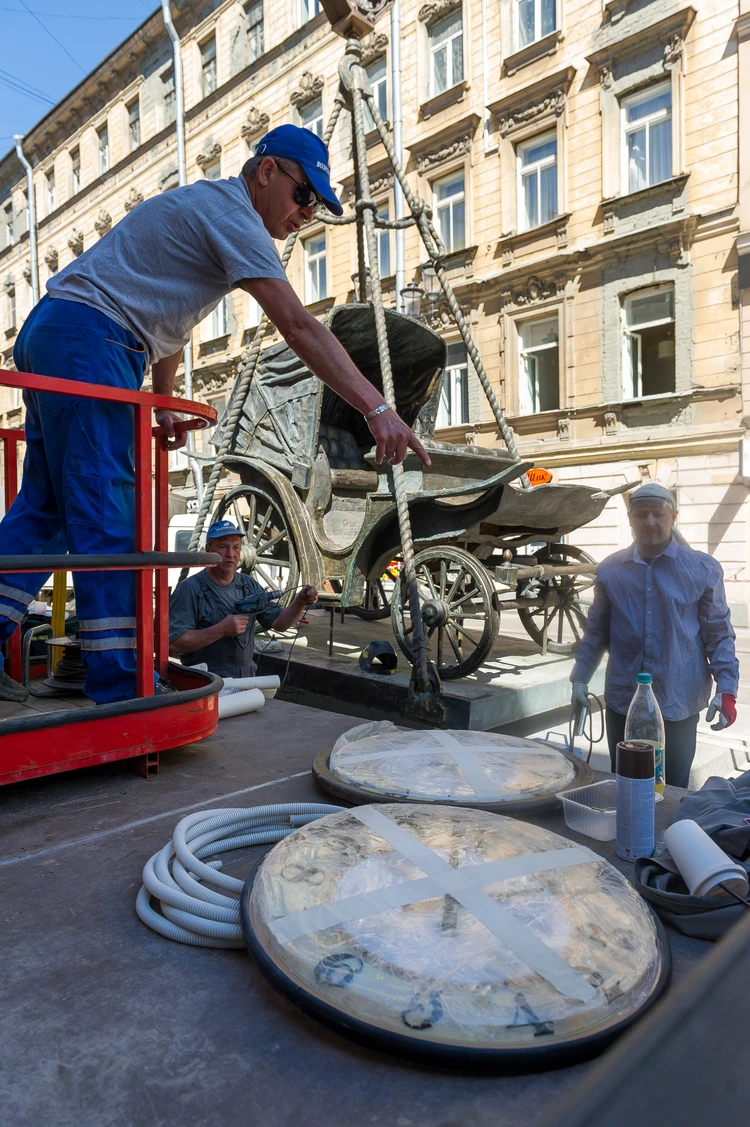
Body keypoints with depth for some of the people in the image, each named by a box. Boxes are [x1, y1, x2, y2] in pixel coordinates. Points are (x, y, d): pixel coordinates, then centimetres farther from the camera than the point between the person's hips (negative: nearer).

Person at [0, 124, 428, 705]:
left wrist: (164, 405, 19)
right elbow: (299, 326, -23)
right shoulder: (231, 212, -10)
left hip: (51, 336, 10)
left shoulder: (204, 206, 23)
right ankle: (121, 689, -11)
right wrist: (377, 408, -27)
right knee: (106, 515, -14)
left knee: (47, 504, 9)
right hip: (87, 337, -10)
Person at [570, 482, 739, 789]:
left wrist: (726, 689, -6)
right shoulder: (610, 569, 1)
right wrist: (580, 678, 6)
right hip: (622, 701, 2)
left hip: (678, 705, -1)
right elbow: (597, 630, 9)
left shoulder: (703, 569, -3)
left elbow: (718, 633, 0)